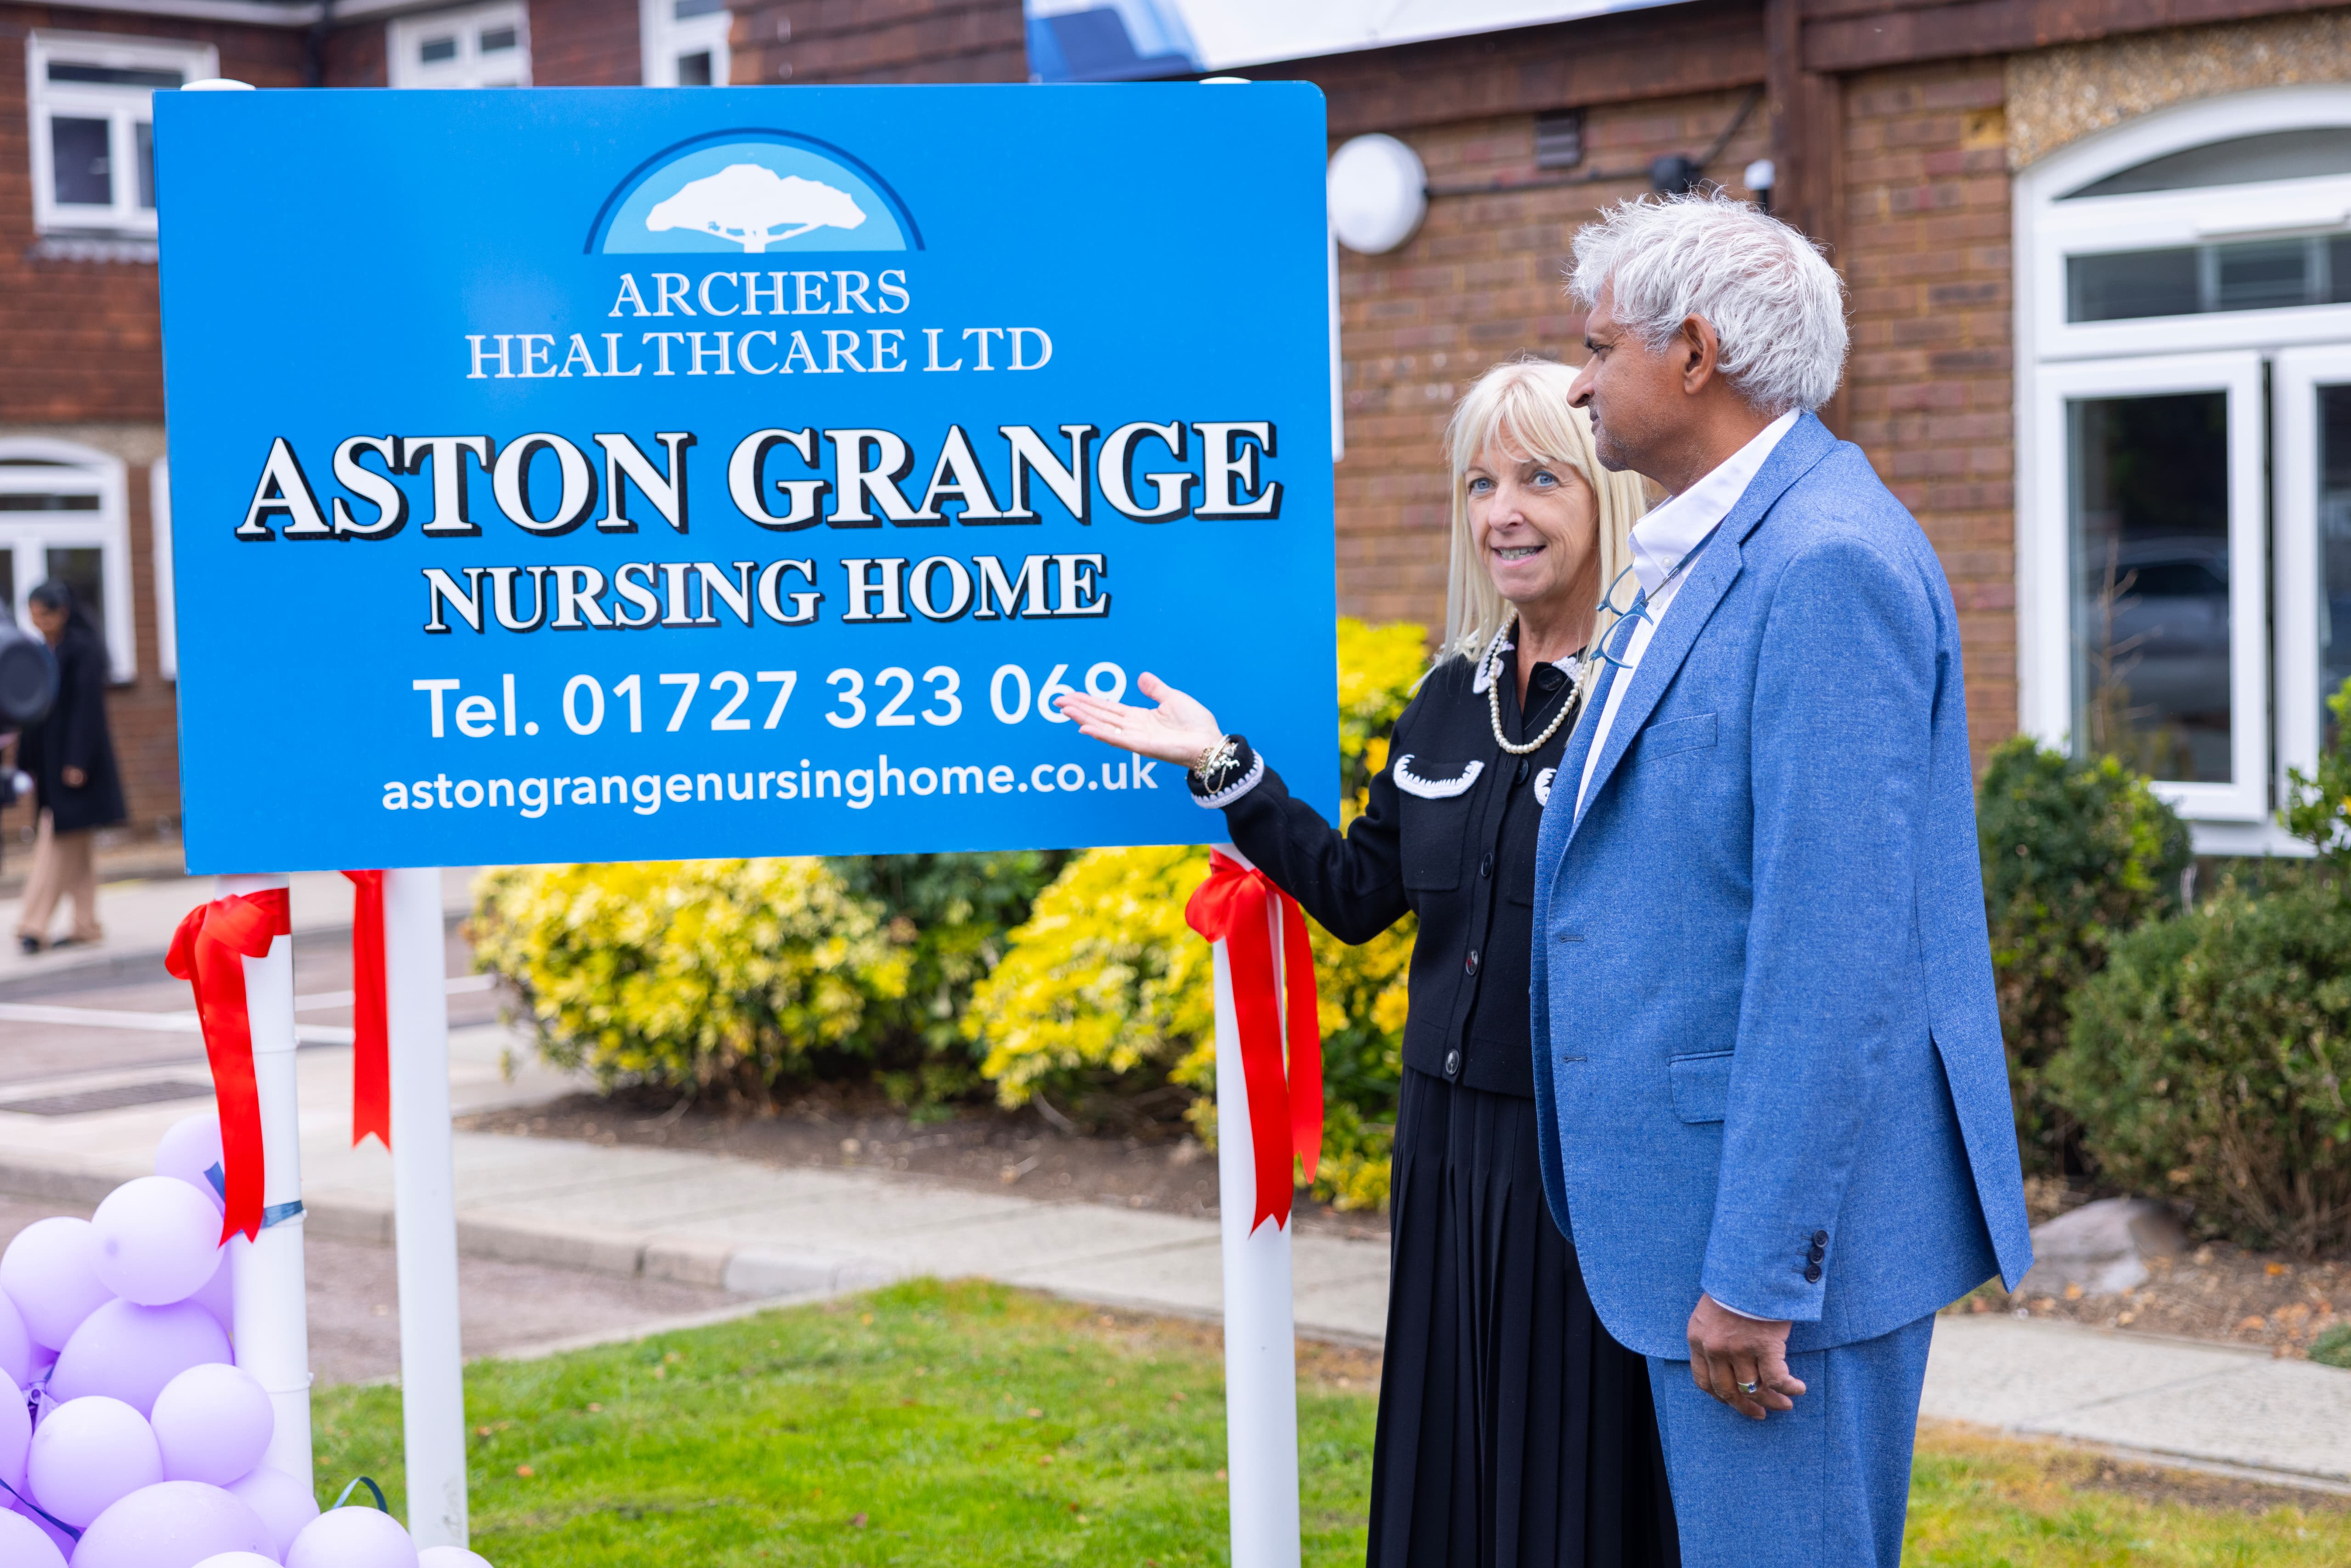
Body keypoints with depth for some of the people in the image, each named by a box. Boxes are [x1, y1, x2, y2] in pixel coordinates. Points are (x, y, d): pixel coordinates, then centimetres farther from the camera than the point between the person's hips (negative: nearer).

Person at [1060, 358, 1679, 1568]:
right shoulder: (1452, 698, 10)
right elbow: (1357, 891, 14)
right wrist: (1222, 769, 10)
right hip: (1453, 1138, 7)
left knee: (1588, 1468, 4)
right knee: (1458, 1458, 15)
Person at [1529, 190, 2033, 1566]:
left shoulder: (1828, 563, -18)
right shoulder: (1708, 556, 15)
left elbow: (1838, 951, -23)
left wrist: (1757, 1271, -23)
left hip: (1789, 1205, -10)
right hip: (1703, 1187, 10)